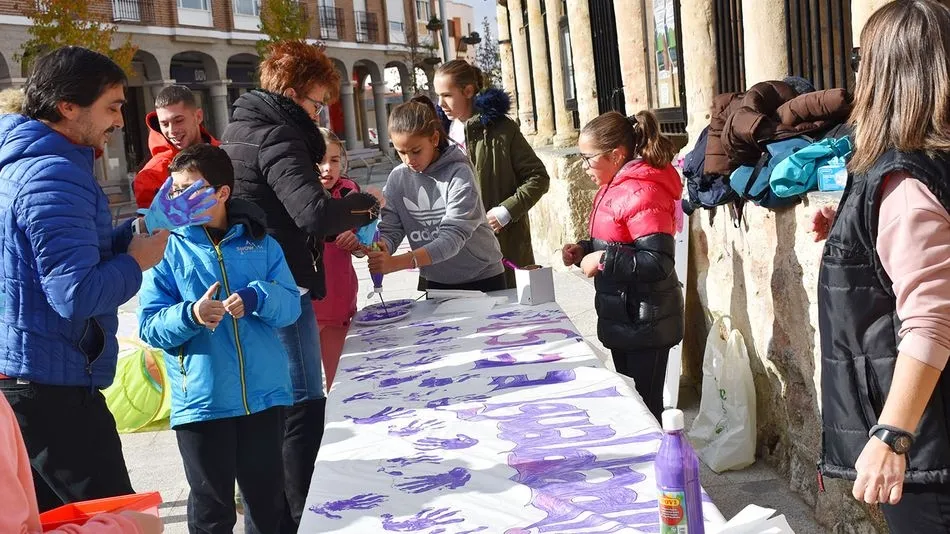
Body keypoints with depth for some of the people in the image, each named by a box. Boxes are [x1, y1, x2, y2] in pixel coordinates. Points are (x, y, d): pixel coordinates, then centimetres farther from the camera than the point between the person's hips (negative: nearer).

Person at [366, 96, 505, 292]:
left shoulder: (459, 173, -18)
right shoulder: (398, 178, -4)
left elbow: (453, 236, -27)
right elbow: (389, 230, -7)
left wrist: (396, 262, -38)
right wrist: (380, 246, -33)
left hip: (482, 281, -4)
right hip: (436, 284, 4)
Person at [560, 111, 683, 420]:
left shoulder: (642, 194, -21)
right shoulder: (616, 186, 10)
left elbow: (658, 263, -27)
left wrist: (603, 261, -23)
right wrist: (585, 251, 5)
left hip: (644, 321, -10)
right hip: (622, 317, 10)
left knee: (644, 406, 0)